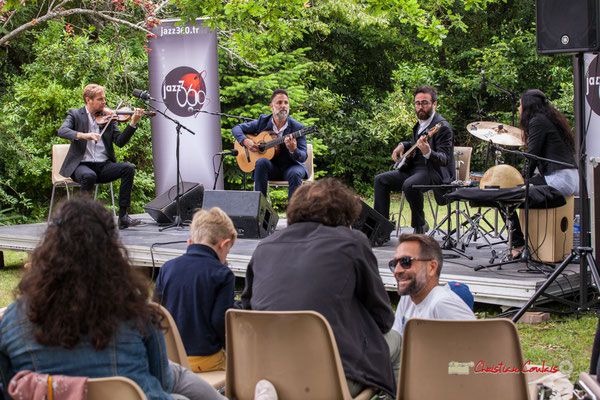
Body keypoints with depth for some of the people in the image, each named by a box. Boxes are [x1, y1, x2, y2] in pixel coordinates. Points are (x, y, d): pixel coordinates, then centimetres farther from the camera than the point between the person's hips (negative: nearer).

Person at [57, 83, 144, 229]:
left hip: (104, 166, 3)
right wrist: (82, 135, -32)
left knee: (128, 168, -22)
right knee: (89, 176, -37)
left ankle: (123, 216, -21)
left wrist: (133, 123, -13)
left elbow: (120, 141, 1)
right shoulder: (75, 114, 5)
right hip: (81, 165, -3)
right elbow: (62, 131, -14)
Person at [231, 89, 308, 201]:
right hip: (271, 167, 2)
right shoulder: (263, 121, 0)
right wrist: (245, 141, -13)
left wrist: (293, 150, -35)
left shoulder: (298, 128, -8)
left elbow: (303, 157, -12)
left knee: (295, 174, -35)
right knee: (261, 162, -31)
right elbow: (236, 128, 8)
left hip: (290, 166, -2)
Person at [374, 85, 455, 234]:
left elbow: (444, 159, -23)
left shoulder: (442, 127, -15)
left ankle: (419, 225, -15)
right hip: (414, 168, 9)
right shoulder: (420, 123, 13)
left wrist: (428, 153, -42)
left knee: (409, 184, -36)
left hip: (435, 171, -9)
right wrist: (403, 145, 11)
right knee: (381, 180, 1)